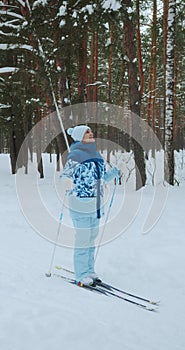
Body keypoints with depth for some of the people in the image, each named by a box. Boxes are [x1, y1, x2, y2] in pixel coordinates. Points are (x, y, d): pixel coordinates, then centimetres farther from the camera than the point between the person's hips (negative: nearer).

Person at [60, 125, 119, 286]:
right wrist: (66, 184, -36)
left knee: (92, 237, 15)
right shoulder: (76, 155, -10)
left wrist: (114, 173, 8)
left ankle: (89, 271, 27)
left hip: (96, 203, 8)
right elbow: (65, 176, -15)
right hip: (81, 203, -8)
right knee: (83, 238, -3)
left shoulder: (96, 155, 13)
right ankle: (81, 276, 7)